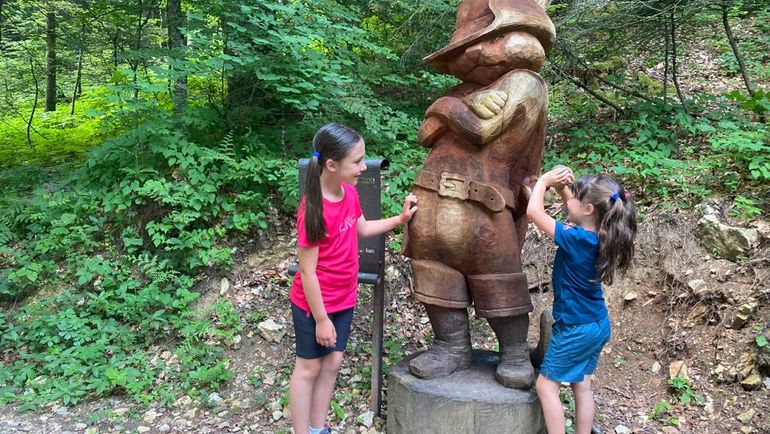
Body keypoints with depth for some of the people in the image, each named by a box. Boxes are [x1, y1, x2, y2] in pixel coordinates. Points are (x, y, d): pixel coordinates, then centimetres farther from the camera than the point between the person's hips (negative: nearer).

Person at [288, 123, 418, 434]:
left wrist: (401, 218, 6)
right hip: (314, 305, -7)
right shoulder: (313, 209, -28)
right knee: (308, 367, 9)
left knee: (332, 363, 16)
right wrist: (321, 319, -18)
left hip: (343, 300, 7)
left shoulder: (349, 192, -4)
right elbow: (307, 271, -23)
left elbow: (362, 228, 16)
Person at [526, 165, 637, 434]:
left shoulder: (574, 239, -26)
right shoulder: (600, 236, -2)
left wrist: (545, 180, -10)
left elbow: (533, 211, -24)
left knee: (546, 386, 4)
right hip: (597, 326, 8)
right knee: (582, 386, 17)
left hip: (575, 330, -8)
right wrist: (561, 186, -2)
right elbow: (574, 210, 14)